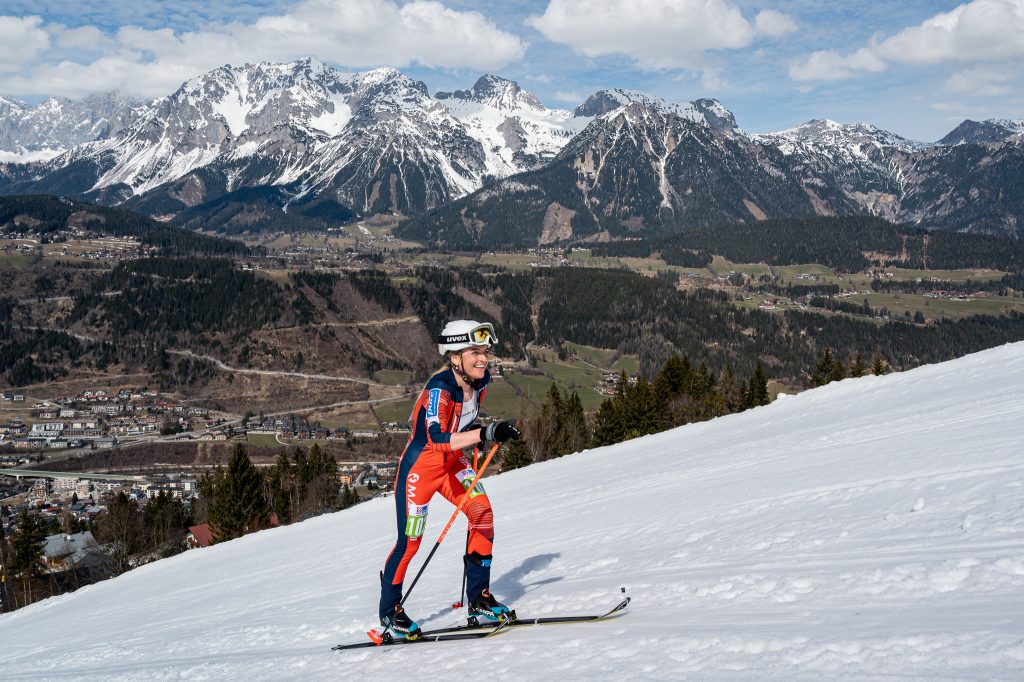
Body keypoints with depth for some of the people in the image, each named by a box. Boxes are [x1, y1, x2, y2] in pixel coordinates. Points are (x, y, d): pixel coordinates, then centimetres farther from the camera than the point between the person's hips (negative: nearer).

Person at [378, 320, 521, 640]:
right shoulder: (439, 388, -29)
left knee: (483, 514, -11)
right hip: (421, 461, -7)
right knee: (410, 539, -2)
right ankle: (390, 609, 19)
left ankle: (479, 599, 1)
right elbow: (437, 439, -43)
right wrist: (486, 433, -52)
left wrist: (484, 435, 1)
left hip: (452, 461, 7)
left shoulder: (480, 380, -6)